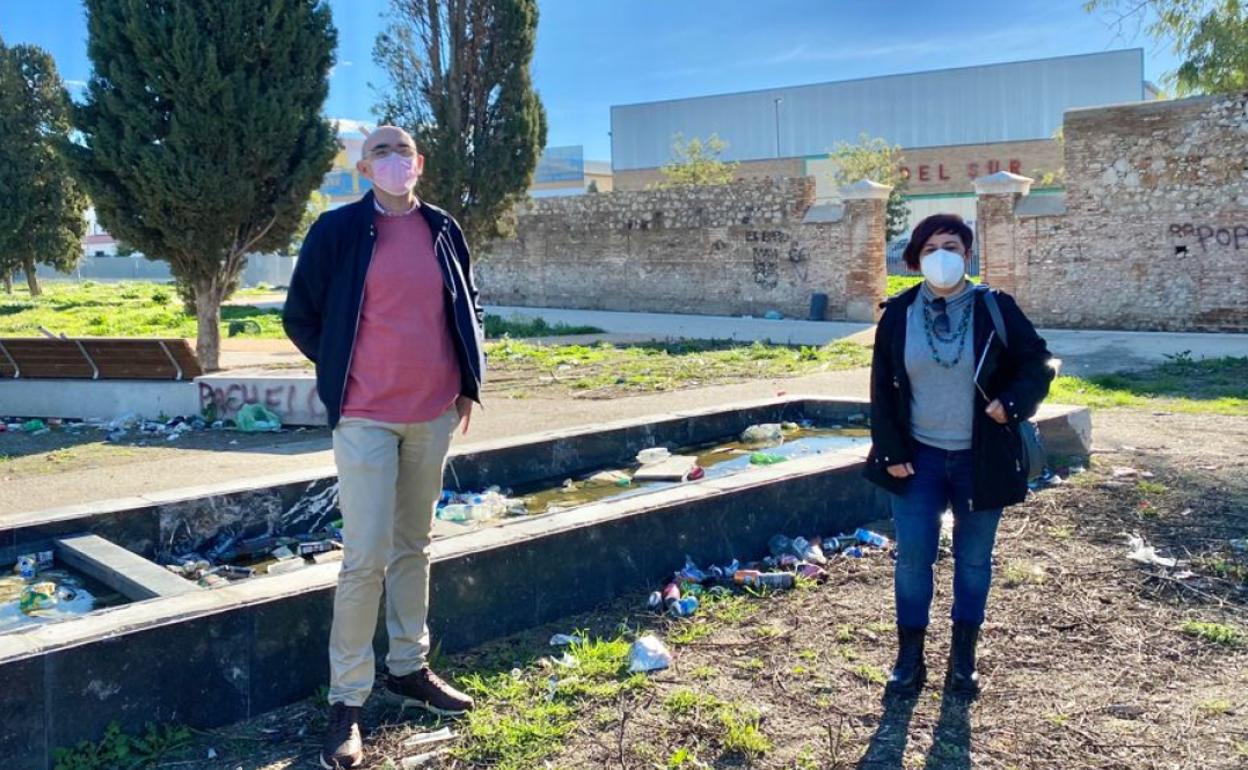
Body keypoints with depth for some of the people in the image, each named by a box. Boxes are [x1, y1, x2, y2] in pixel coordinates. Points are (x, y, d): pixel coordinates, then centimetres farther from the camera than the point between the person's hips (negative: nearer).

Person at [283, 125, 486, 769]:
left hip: (435, 414, 4)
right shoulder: (338, 230, -5)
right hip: (366, 418, -4)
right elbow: (300, 316, 2)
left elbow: (467, 310, 18)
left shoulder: (444, 230, 6)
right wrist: (342, 373, 3)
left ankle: (409, 667, 30)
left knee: (413, 545, 15)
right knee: (366, 557, -6)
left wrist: (469, 382, 12)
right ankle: (346, 701, 7)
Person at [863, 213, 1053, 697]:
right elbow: (882, 387, 1)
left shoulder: (996, 309, -6)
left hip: (980, 458, 0)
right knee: (912, 558, 2)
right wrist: (891, 452, -5)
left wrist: (1012, 404, -17)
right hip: (919, 457, 1)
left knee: (973, 559, 11)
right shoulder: (898, 313, -2)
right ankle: (909, 659, 18)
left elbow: (1037, 365, 2)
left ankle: (963, 660, 26)